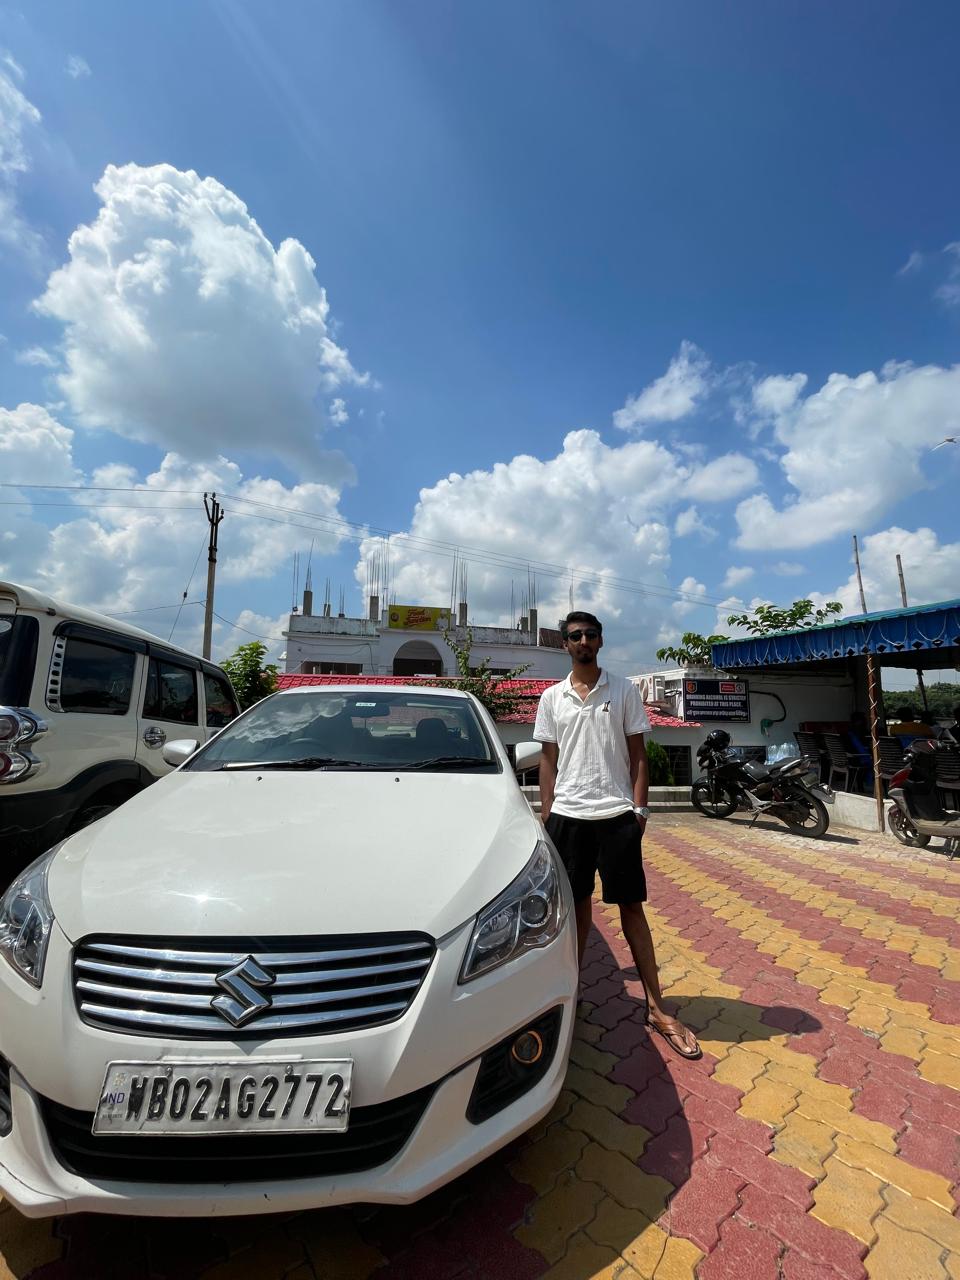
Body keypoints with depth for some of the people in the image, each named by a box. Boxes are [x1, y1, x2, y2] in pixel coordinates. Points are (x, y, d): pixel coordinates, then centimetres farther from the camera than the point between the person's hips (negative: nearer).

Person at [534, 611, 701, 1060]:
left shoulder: (624, 690, 1)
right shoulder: (552, 697, 5)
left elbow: (637, 754, 3)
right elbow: (548, 761, 8)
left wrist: (639, 808, -5)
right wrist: (546, 816, 4)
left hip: (617, 814, -1)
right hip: (567, 814, 2)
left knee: (631, 907, 7)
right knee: (577, 904, 14)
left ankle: (656, 1007, 19)